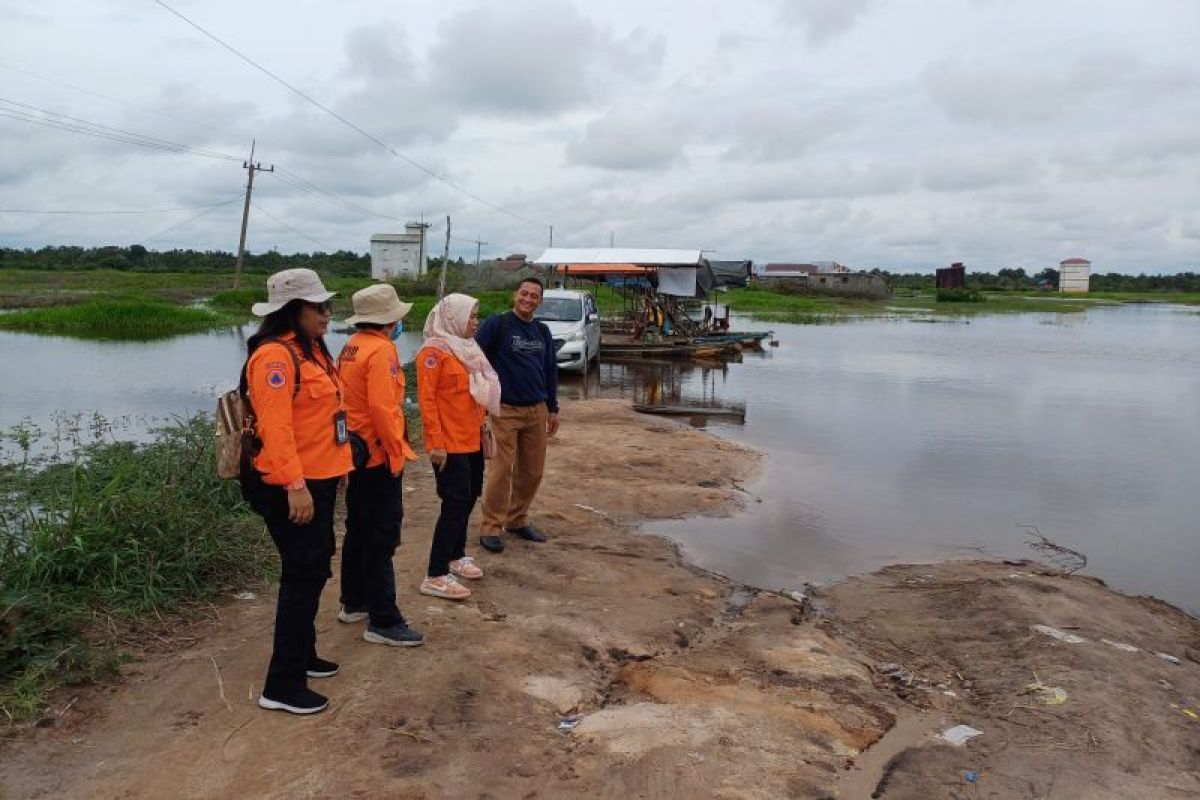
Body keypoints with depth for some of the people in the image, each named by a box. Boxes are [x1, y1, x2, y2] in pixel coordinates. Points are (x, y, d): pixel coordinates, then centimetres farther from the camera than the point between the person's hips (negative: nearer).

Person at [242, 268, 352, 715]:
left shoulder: (310, 349, 12)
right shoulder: (275, 354, -18)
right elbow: (275, 426, -25)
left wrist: (336, 467, 20)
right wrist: (295, 485, -27)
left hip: (318, 480, 10)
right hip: (292, 487, -10)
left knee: (312, 571, 19)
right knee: (304, 576, -4)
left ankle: (302, 656, 36)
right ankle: (283, 686, 8)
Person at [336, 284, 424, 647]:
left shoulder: (351, 347, 10)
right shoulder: (381, 350, -17)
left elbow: (348, 398, 13)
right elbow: (382, 409, -25)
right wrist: (396, 452, -17)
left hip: (355, 452, 10)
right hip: (379, 455, -10)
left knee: (358, 530, 19)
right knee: (382, 539, -4)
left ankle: (353, 603, 32)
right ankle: (383, 622, 3)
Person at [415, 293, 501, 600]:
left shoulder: (467, 348, 13)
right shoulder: (434, 352, -14)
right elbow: (426, 399, -18)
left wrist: (482, 423, 17)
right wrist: (435, 443, -21)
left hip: (472, 439, 9)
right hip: (450, 444, -9)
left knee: (469, 498, 16)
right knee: (456, 503, -9)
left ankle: (456, 556, 32)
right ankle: (436, 576, -3)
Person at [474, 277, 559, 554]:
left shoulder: (542, 331, 13)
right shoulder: (496, 325, -5)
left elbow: (550, 370, 19)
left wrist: (553, 408, 17)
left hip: (537, 411, 6)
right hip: (504, 410, -6)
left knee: (532, 471, 9)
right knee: (501, 471, -6)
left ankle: (517, 520, 25)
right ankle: (491, 528, 5)